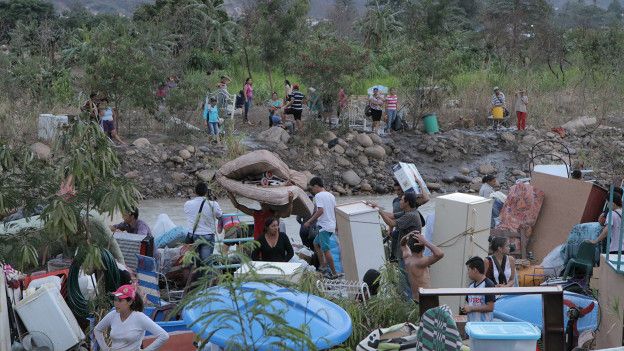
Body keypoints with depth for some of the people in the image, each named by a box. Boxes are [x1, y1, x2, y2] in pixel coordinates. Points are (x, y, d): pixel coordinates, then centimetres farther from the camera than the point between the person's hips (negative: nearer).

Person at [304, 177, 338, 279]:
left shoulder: (318, 195, -11)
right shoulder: (331, 195, 15)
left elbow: (320, 211, -22)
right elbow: (335, 211, 17)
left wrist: (309, 222, -17)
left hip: (324, 226, -9)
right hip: (331, 225, 9)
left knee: (326, 250, -6)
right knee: (316, 243, 22)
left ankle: (334, 273, -4)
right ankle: (323, 266, 19)